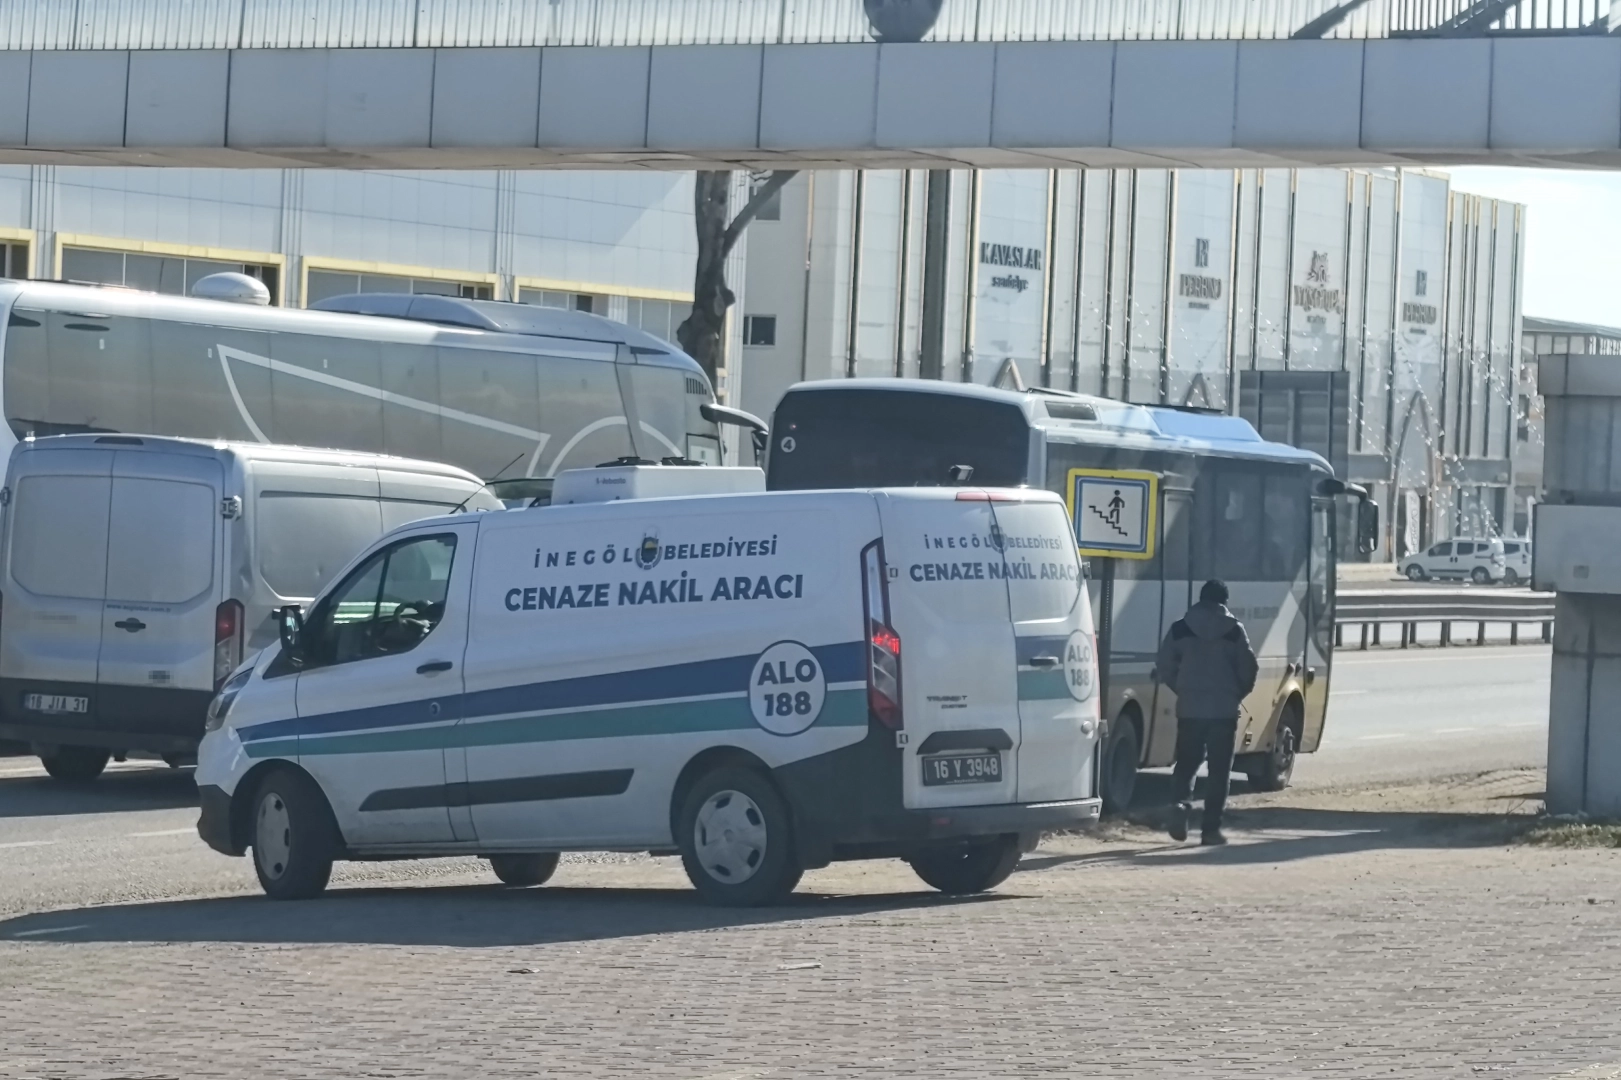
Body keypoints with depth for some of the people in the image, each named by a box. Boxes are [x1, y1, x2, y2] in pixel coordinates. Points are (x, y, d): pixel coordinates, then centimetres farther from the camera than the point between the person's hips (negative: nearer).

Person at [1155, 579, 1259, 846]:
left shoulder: (1180, 629, 3)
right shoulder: (1233, 630, -2)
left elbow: (1165, 666, 4)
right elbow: (1249, 667, -3)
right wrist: (1238, 694, 14)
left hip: (1189, 708, 1)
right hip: (1224, 709, -1)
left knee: (1186, 763, 13)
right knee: (1219, 769, 5)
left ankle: (1180, 802, -14)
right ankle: (1211, 828, 1)